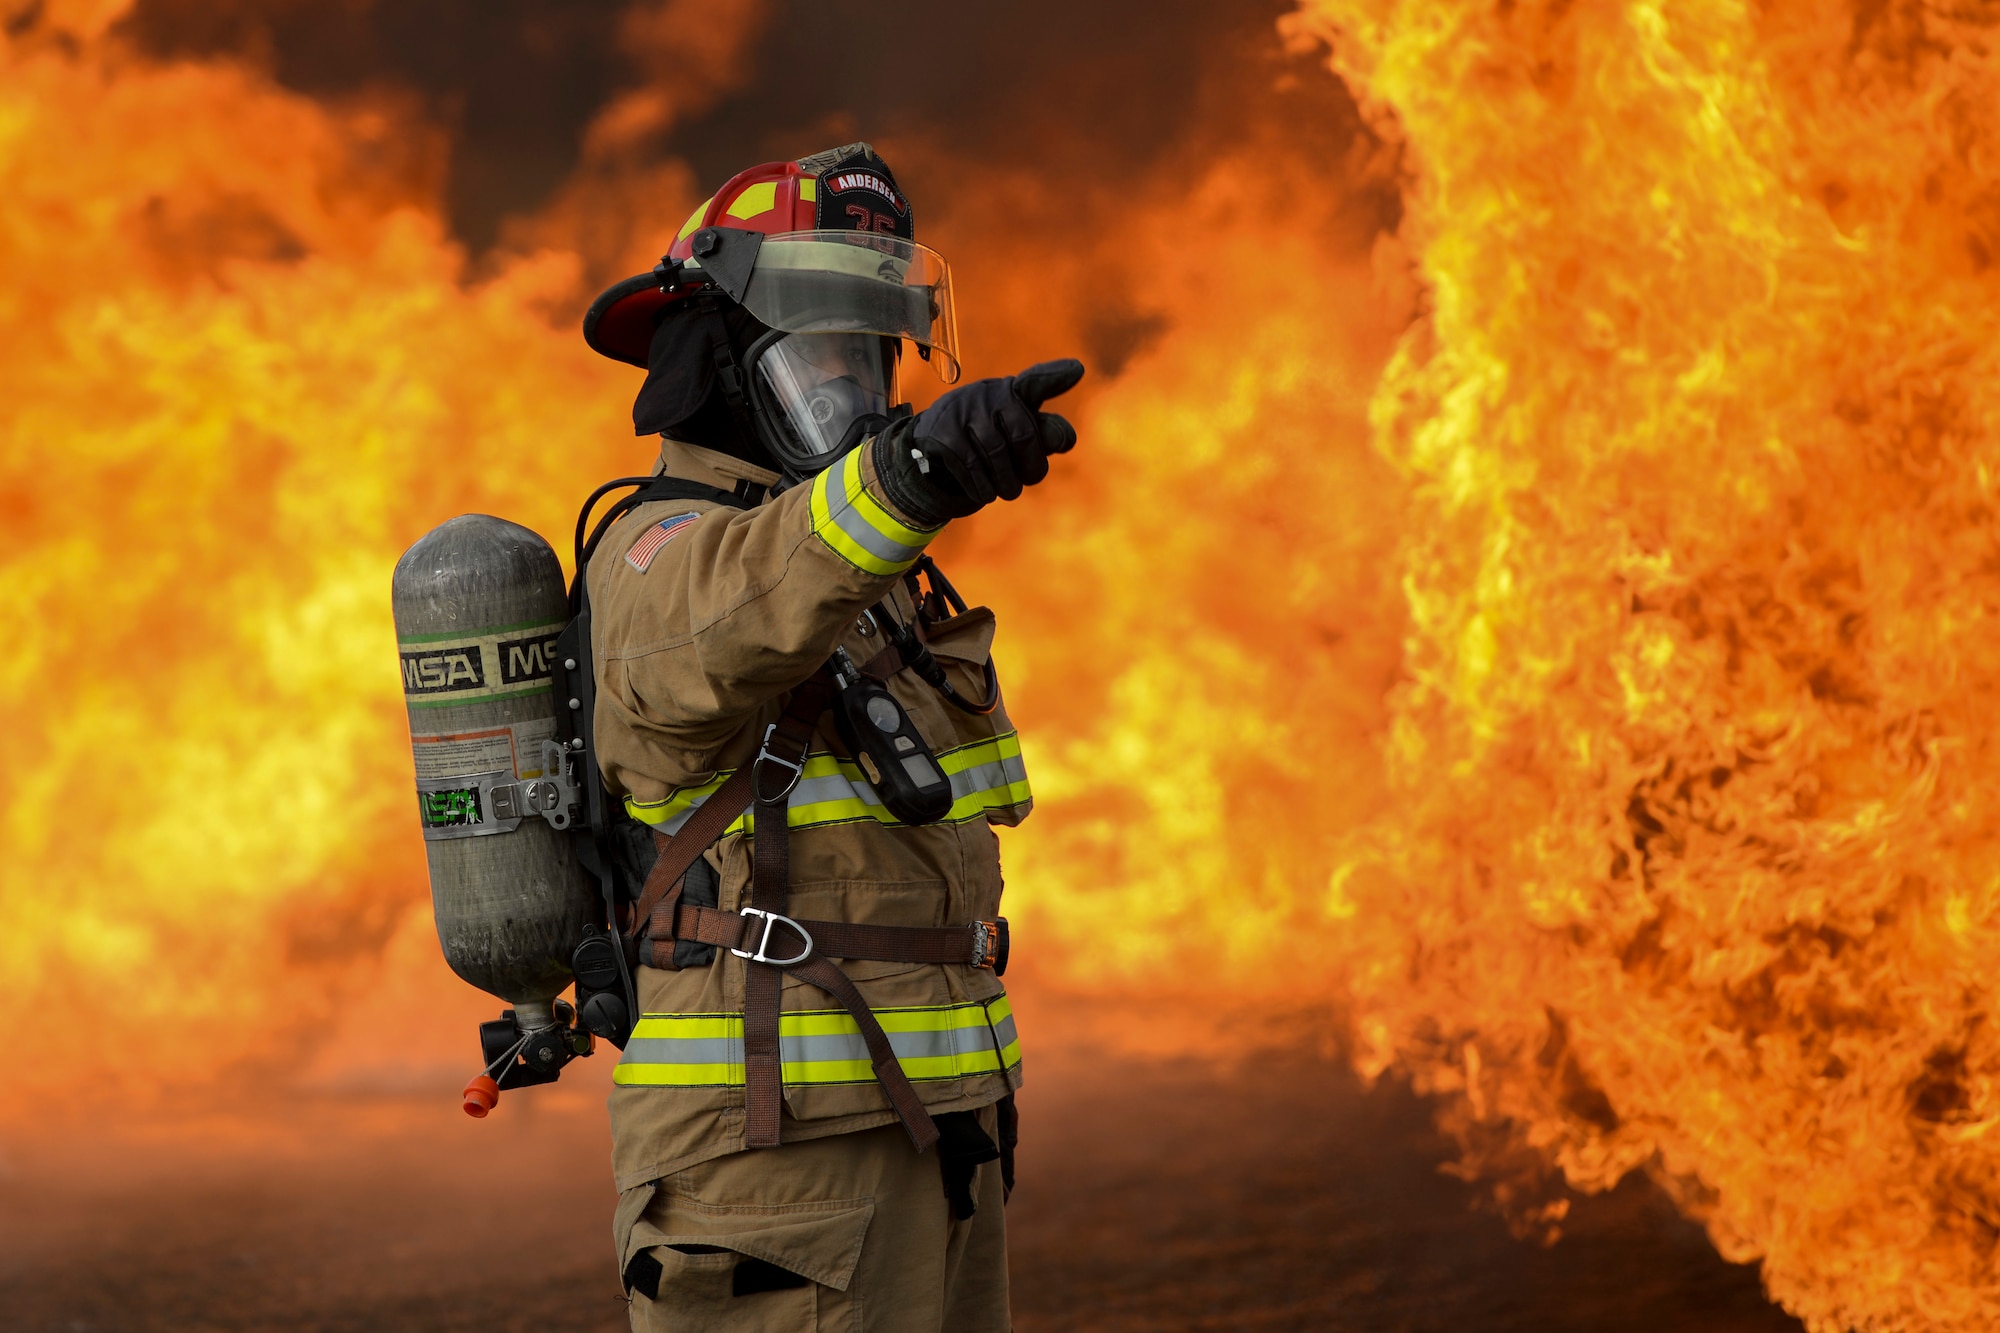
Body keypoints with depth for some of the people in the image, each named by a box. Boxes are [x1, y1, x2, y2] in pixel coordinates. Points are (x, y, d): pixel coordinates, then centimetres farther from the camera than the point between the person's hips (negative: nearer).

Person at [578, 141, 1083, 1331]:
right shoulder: (670, 553, -12)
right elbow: (715, 624, -39)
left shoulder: (873, 592, 18)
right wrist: (905, 473, -57)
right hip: (775, 1164, -9)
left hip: (919, 1135, 9)